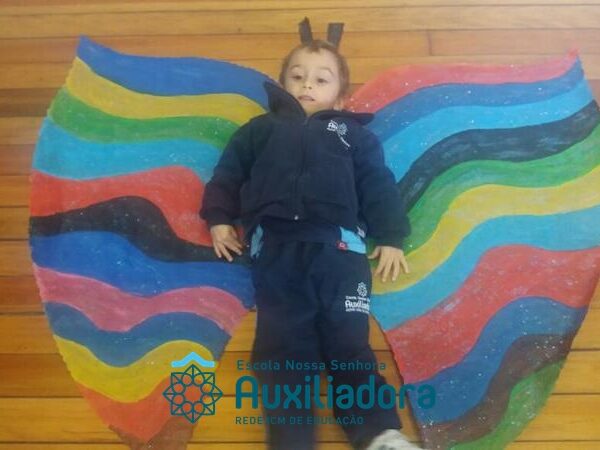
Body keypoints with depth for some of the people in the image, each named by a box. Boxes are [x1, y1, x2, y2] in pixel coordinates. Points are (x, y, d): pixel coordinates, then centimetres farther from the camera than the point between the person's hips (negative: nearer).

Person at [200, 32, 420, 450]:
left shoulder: (353, 133, 27)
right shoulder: (261, 129, 30)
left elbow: (379, 184, 18)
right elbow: (229, 172, 23)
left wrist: (391, 238, 6)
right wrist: (219, 218, 8)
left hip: (338, 244, 0)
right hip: (276, 246, 1)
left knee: (348, 338, -12)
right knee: (283, 342, -12)